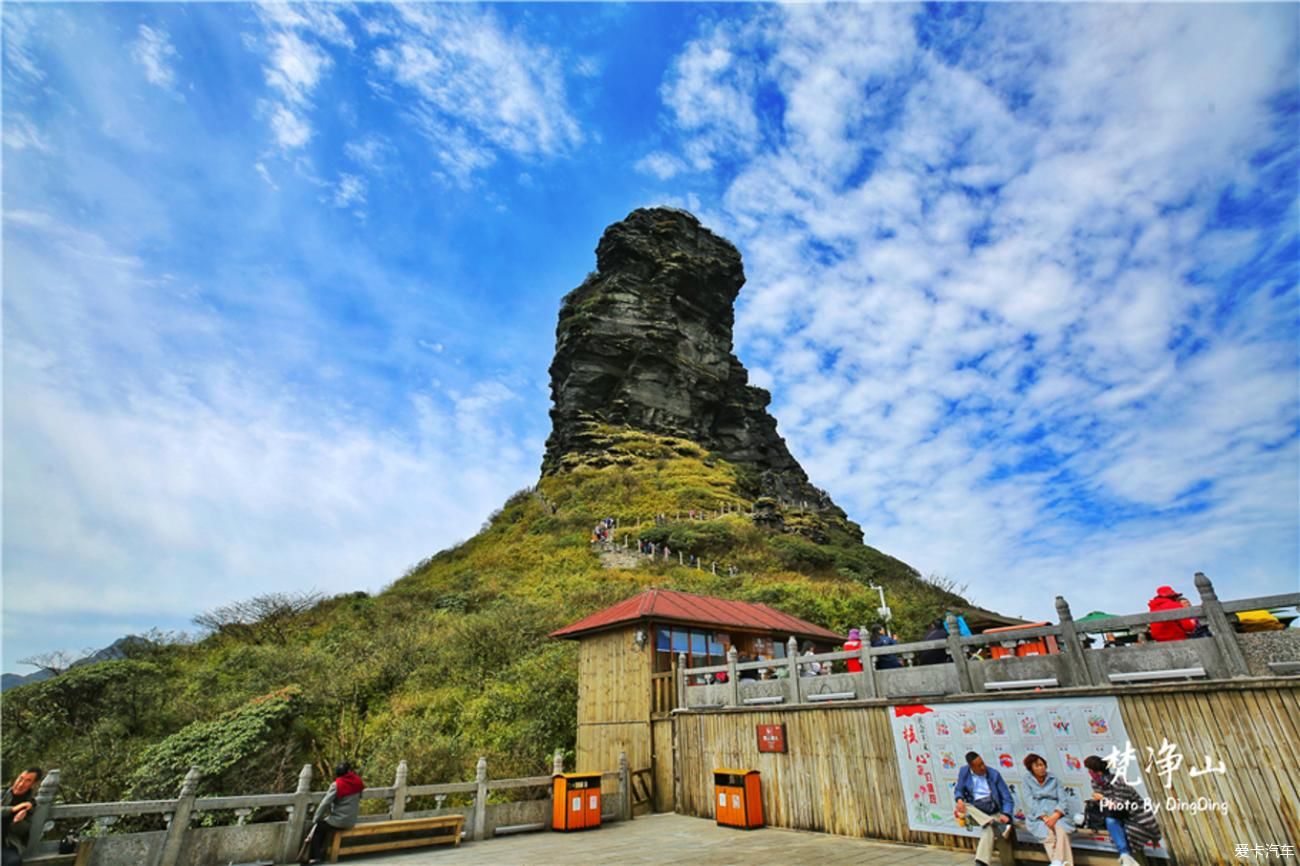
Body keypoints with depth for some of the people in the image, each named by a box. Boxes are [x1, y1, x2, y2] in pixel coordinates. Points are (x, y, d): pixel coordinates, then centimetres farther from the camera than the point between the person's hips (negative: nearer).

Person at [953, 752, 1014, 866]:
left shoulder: (994, 774, -3)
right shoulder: (964, 772, 0)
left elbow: (1007, 798, -4)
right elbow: (958, 790, 8)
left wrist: (1006, 814, -24)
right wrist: (959, 799, -17)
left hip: (993, 812, -3)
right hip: (974, 811, 3)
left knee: (988, 829, -34)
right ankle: (999, 826, -35)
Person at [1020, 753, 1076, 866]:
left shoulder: (1053, 780, 13)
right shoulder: (1027, 783, 8)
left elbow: (1063, 800, 3)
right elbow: (1031, 804, -2)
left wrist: (1055, 816, -14)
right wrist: (1044, 818, -19)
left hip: (1056, 815, 1)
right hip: (1038, 817, -1)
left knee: (1061, 830, -33)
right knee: (1048, 833, -33)